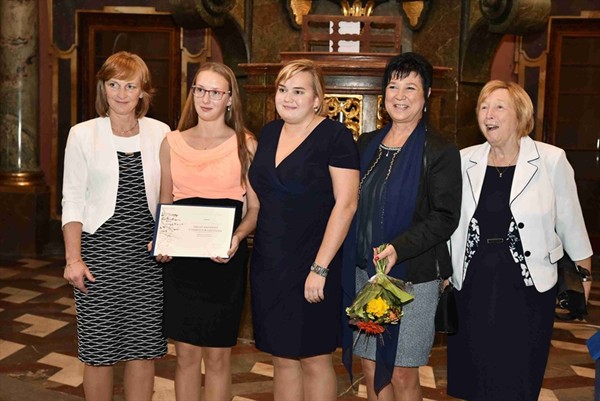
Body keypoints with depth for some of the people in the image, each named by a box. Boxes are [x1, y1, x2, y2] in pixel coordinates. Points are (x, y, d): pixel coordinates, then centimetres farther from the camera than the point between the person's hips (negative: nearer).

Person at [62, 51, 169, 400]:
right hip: (100, 250, -1)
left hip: (147, 252, 2)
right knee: (99, 349, 5)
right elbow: (72, 200, 1)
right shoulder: (83, 135, 1)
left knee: (145, 348, 7)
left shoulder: (160, 133, 5)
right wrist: (73, 256, -6)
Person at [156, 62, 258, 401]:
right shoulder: (173, 142, 8)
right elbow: (165, 203, 14)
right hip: (180, 259, 3)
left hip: (224, 260, -2)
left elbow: (256, 208, 1)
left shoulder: (245, 144, 0)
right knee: (186, 354, 10)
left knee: (217, 356, 6)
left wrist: (237, 237, -18)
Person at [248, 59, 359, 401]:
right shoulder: (269, 133, 11)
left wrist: (320, 268, -19)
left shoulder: (336, 136, -9)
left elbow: (346, 204, -15)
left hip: (311, 269, -6)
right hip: (268, 266, 6)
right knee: (284, 359, 14)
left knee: (314, 359, 6)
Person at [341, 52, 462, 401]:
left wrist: (399, 248, -24)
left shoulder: (440, 151, -6)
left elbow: (445, 217, -11)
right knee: (371, 370, 12)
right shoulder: (367, 144, 10)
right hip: (363, 272, 5)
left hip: (412, 276, -5)